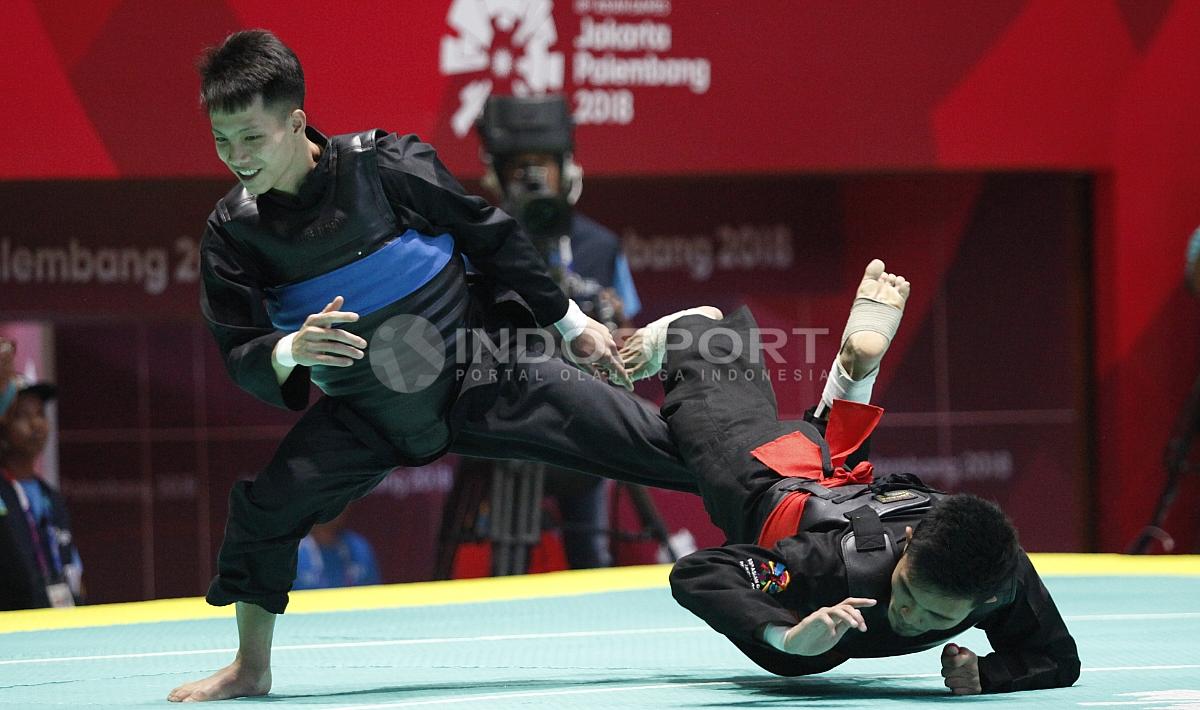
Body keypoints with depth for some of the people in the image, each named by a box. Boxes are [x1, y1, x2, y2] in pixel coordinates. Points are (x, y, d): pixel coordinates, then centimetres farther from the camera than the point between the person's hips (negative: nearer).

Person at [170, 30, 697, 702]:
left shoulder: (383, 165, -21)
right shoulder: (234, 231, -12)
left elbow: (490, 235, -8)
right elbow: (241, 354, -8)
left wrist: (573, 324, 1)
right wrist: (292, 351, -34)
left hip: (480, 372, -3)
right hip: (369, 412, 3)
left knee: (636, 439, -5)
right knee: (267, 505, -9)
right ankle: (250, 668, 11)